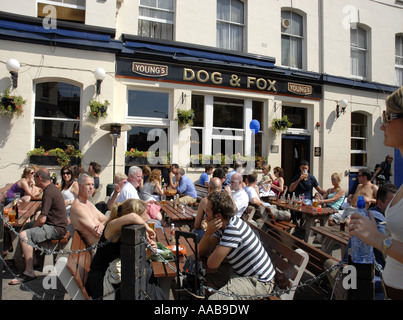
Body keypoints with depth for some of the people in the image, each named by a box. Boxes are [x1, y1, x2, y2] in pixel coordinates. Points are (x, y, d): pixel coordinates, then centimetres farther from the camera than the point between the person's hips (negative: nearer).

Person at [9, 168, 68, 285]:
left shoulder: (48, 192, -21)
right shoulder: (53, 188, 12)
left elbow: (42, 220, -23)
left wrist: (32, 228, -4)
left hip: (56, 229, -11)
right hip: (57, 224, 11)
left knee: (24, 235, -21)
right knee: (27, 225, 23)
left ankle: (29, 272, -17)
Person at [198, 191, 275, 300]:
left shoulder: (233, 229, -29)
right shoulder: (222, 225, 0)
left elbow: (212, 264, -24)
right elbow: (202, 252, 2)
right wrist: (208, 232, -15)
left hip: (258, 282, -9)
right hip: (239, 271, 9)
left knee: (214, 298, -29)